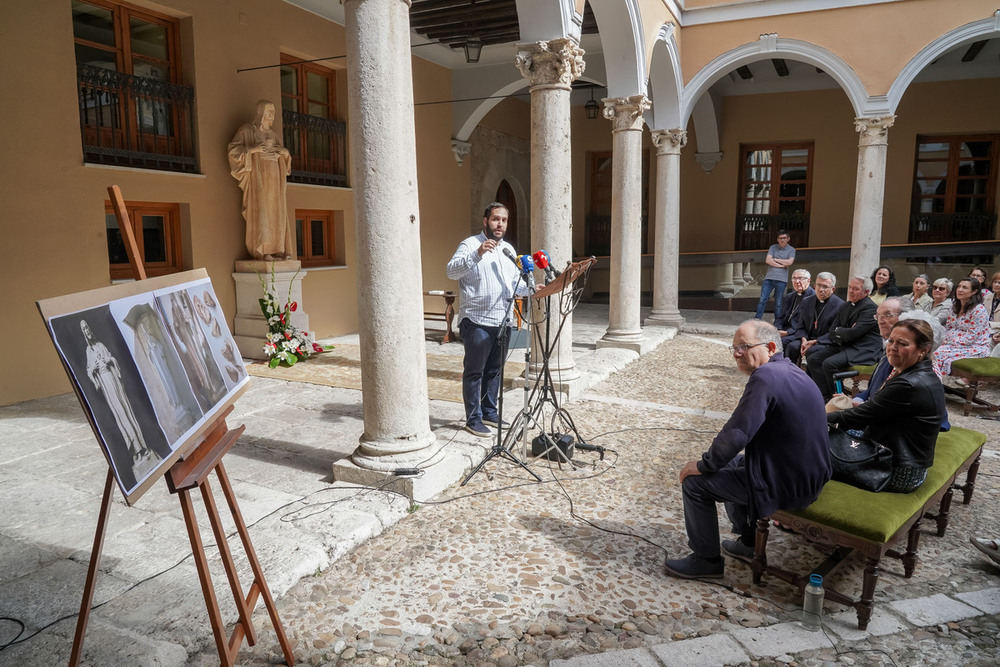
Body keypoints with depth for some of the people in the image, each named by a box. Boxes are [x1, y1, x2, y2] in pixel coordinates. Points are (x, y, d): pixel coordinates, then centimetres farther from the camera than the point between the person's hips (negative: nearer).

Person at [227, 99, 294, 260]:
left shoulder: (272, 134, 20)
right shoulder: (246, 130, 2)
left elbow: (283, 154, 21)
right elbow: (233, 149, -6)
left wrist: (284, 152, -2)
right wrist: (252, 149, -19)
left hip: (273, 178, 6)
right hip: (257, 176, -6)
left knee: (276, 211, -1)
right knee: (260, 210, -13)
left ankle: (276, 249, -1)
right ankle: (261, 251, -16)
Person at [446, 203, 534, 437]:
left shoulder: (508, 249, 17)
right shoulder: (470, 244, -6)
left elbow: (516, 284, 21)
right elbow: (452, 271, -20)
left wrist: (531, 288, 2)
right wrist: (477, 254, -32)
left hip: (503, 321, 7)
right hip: (477, 321, -7)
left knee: (494, 370, 15)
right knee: (474, 371, 1)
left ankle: (489, 412, 27)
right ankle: (473, 418, 8)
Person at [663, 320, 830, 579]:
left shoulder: (766, 376, -23)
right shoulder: (792, 371, 9)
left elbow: (736, 434, -26)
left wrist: (704, 465, -11)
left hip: (786, 485, -10)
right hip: (809, 475, 10)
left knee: (695, 482, -3)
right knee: (732, 463, 29)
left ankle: (707, 559, 14)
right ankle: (748, 542, 39)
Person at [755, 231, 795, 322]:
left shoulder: (791, 250, 7)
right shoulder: (773, 247, 10)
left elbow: (790, 262, -10)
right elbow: (768, 260, -3)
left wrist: (775, 260, -3)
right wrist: (782, 265, -6)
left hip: (781, 280, -1)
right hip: (769, 278, 1)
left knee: (778, 303, 3)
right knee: (762, 300, -5)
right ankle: (756, 319, -3)